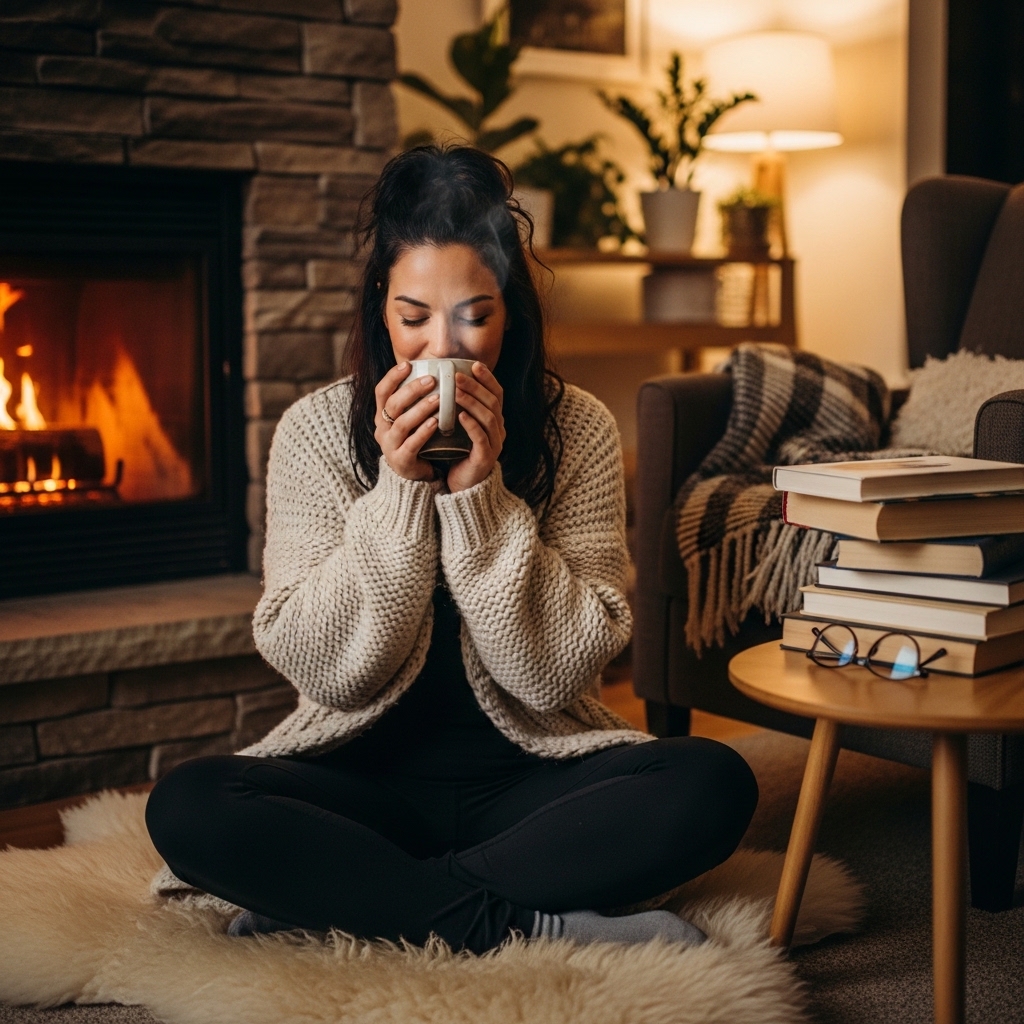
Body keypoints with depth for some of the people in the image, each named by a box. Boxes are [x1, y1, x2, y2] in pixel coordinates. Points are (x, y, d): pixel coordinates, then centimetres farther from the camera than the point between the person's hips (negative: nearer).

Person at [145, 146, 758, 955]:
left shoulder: (578, 431, -6)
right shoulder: (317, 431, -6)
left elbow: (558, 672, -12)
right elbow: (322, 668, -12)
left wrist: (480, 492, -21)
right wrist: (398, 490, -21)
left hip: (529, 776, 1)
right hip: (370, 777, 0)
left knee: (715, 786, -26)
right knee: (185, 808, -27)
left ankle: (334, 897, -22)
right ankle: (524, 928, -22)